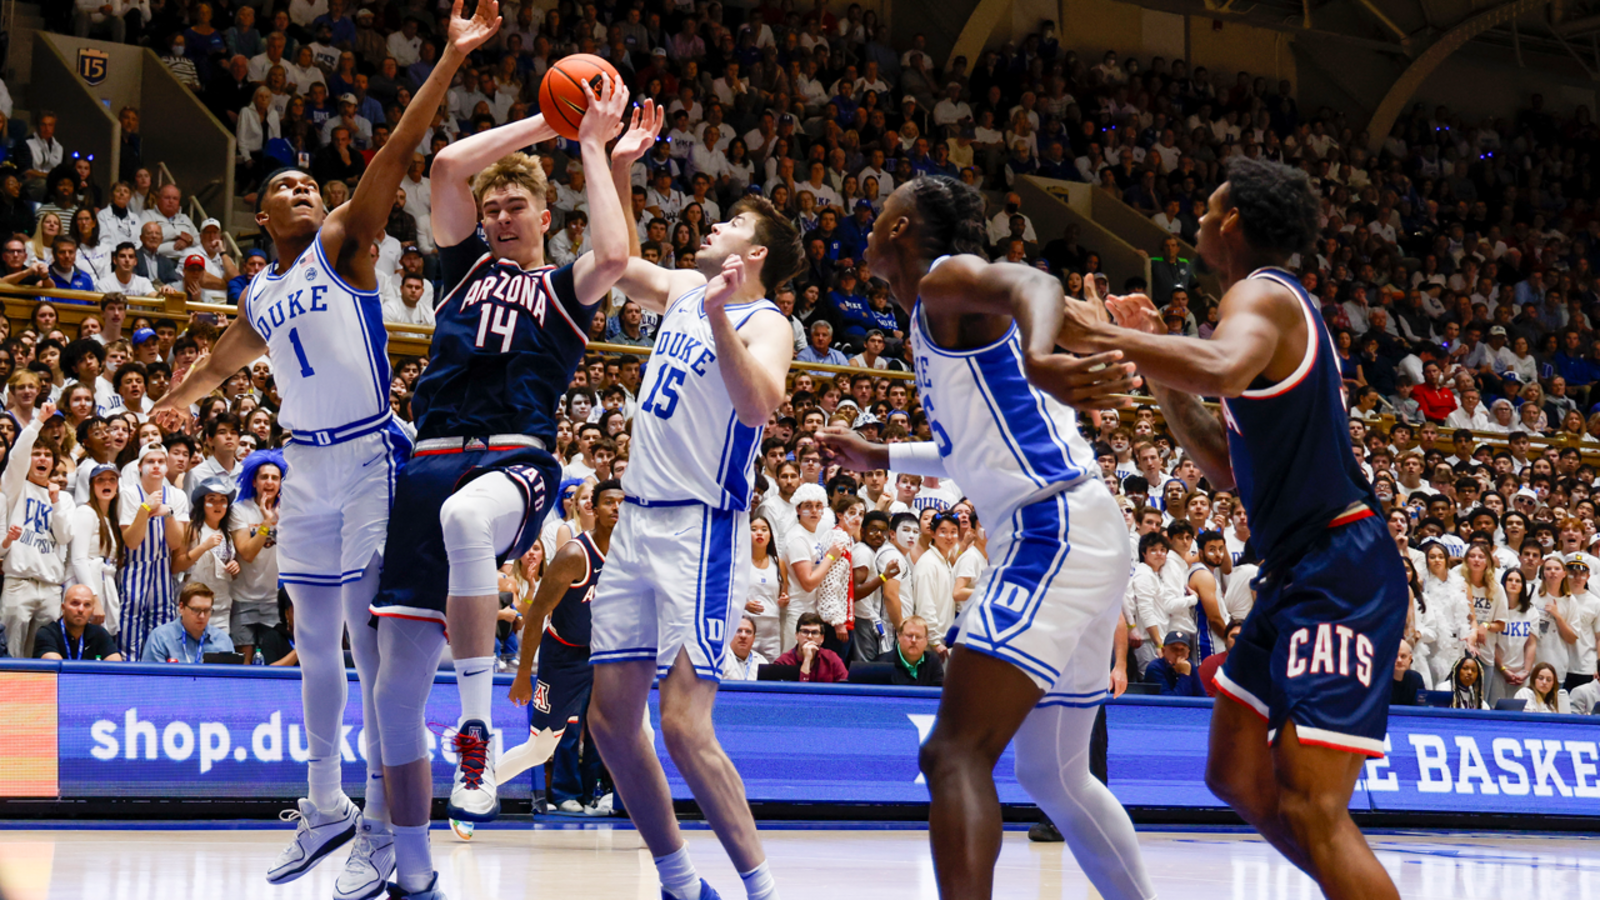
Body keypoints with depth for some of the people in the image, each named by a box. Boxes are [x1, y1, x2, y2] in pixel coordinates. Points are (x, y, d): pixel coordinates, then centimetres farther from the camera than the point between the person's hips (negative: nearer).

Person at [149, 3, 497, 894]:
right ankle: (326, 807, 26)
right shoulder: (259, 297, 14)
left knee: (369, 640, -8)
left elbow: (396, 152, -12)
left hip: (370, 460, -6)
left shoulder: (343, 243, -1)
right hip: (307, 466, 6)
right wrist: (178, 401, 51)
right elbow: (224, 361, 34)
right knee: (316, 644, 12)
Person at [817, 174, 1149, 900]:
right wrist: (880, 458, 44)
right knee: (1054, 775, 20)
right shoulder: (941, 320, 23)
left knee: (955, 755, -19)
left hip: (1053, 533, -10)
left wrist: (1038, 360, -51)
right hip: (1060, 539, 10)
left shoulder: (947, 280, -5)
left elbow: (1034, 285, -30)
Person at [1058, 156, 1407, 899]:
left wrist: (1101, 335, -25)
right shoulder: (1276, 305, 21)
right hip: (1295, 574, 11)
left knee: (1311, 807, -17)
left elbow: (1223, 367, -37)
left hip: (1340, 575, -11)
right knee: (1238, 775, 15)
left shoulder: (1261, 293, -10)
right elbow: (1225, 466, 25)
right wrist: (1154, 362, 20)